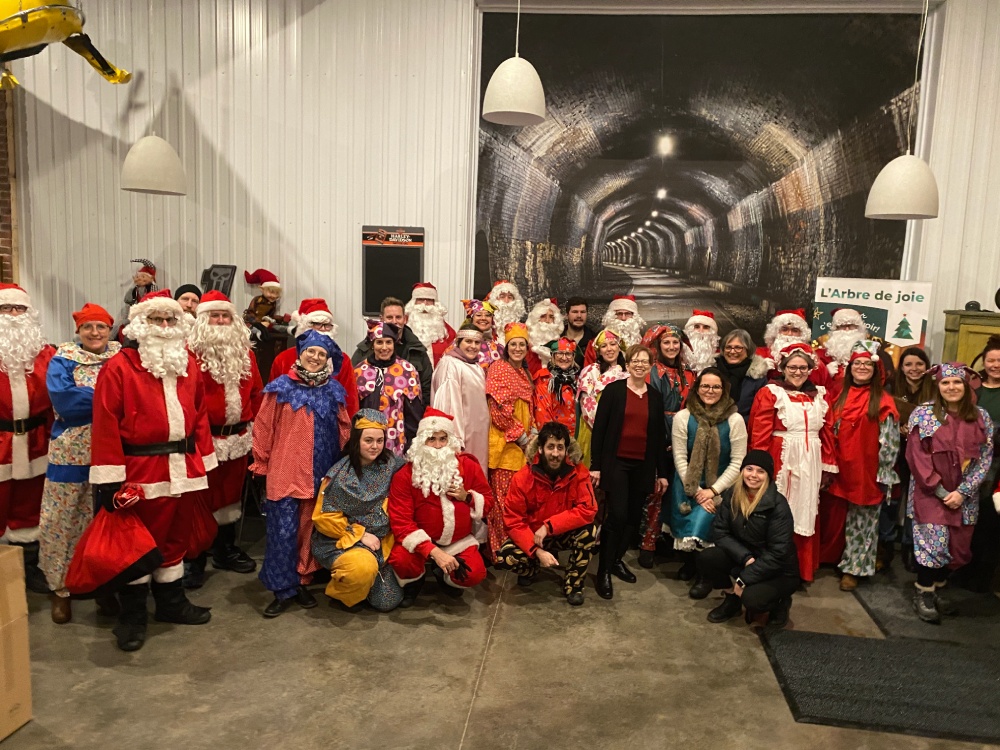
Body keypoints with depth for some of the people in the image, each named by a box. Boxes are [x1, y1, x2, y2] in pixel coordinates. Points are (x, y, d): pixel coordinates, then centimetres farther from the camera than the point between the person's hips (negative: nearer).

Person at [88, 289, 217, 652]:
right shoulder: (119, 367, -9)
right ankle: (132, 616, 21)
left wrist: (204, 458, 9)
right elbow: (106, 424, -13)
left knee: (176, 536, 16)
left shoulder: (188, 364, 9)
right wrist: (109, 478, -16)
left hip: (183, 468, 5)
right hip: (140, 470, -5)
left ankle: (171, 601, 32)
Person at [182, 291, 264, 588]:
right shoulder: (191, 353, -9)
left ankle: (225, 550, 32)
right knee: (201, 495, 3)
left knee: (231, 493, 17)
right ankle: (194, 559, 17)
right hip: (203, 438, -5)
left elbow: (256, 393, 13)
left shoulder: (245, 354, 9)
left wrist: (256, 427, 9)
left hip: (238, 438, 5)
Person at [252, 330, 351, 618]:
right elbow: (264, 427, 2)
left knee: (310, 529, 10)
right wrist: (261, 463, 3)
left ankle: (302, 582, 24)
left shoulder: (333, 391, 8)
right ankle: (283, 590, 10)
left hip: (321, 474, 3)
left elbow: (344, 429, 13)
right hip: (285, 472, -3)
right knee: (284, 531, -2)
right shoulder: (281, 388, 0)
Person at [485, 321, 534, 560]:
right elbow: (499, 409, -15)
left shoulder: (524, 373, 16)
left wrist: (531, 432, 6)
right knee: (503, 498, -5)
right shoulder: (499, 369, -8)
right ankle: (500, 550, 3)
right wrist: (521, 436, -12)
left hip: (523, 444, 8)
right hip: (504, 444, -8)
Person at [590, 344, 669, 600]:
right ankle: (604, 571, 2)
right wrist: (595, 465, -9)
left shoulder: (655, 397, 9)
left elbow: (660, 435, 12)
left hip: (643, 466, 4)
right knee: (617, 515, -10)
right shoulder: (613, 390, -2)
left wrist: (662, 472, 10)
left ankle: (617, 560, 27)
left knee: (633, 517, 9)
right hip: (616, 462, -4)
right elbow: (599, 428, -4)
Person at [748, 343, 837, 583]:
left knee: (806, 514, 11)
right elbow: (760, 435, -9)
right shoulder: (770, 393, -4)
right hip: (781, 461, -4)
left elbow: (827, 433, 12)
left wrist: (828, 464, 10)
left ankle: (803, 568, 23)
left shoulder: (820, 396, 11)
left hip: (810, 464, 4)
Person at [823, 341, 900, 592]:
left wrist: (884, 475, -10)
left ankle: (853, 568, 17)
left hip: (867, 471, -3)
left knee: (861, 522, 6)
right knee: (834, 517, 11)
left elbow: (889, 442, -7)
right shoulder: (840, 397, 7)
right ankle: (831, 558, 26)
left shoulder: (883, 402, -6)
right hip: (840, 469, 4)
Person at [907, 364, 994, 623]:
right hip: (930, 493, -3)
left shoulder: (980, 416, 3)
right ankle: (923, 595, 11)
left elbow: (985, 457, 0)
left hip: (964, 496, 4)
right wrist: (940, 491, -11)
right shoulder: (924, 414, -6)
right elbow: (917, 457, -9)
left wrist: (963, 491, -9)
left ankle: (936, 590, 27)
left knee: (957, 548, 8)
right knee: (933, 545, -7)